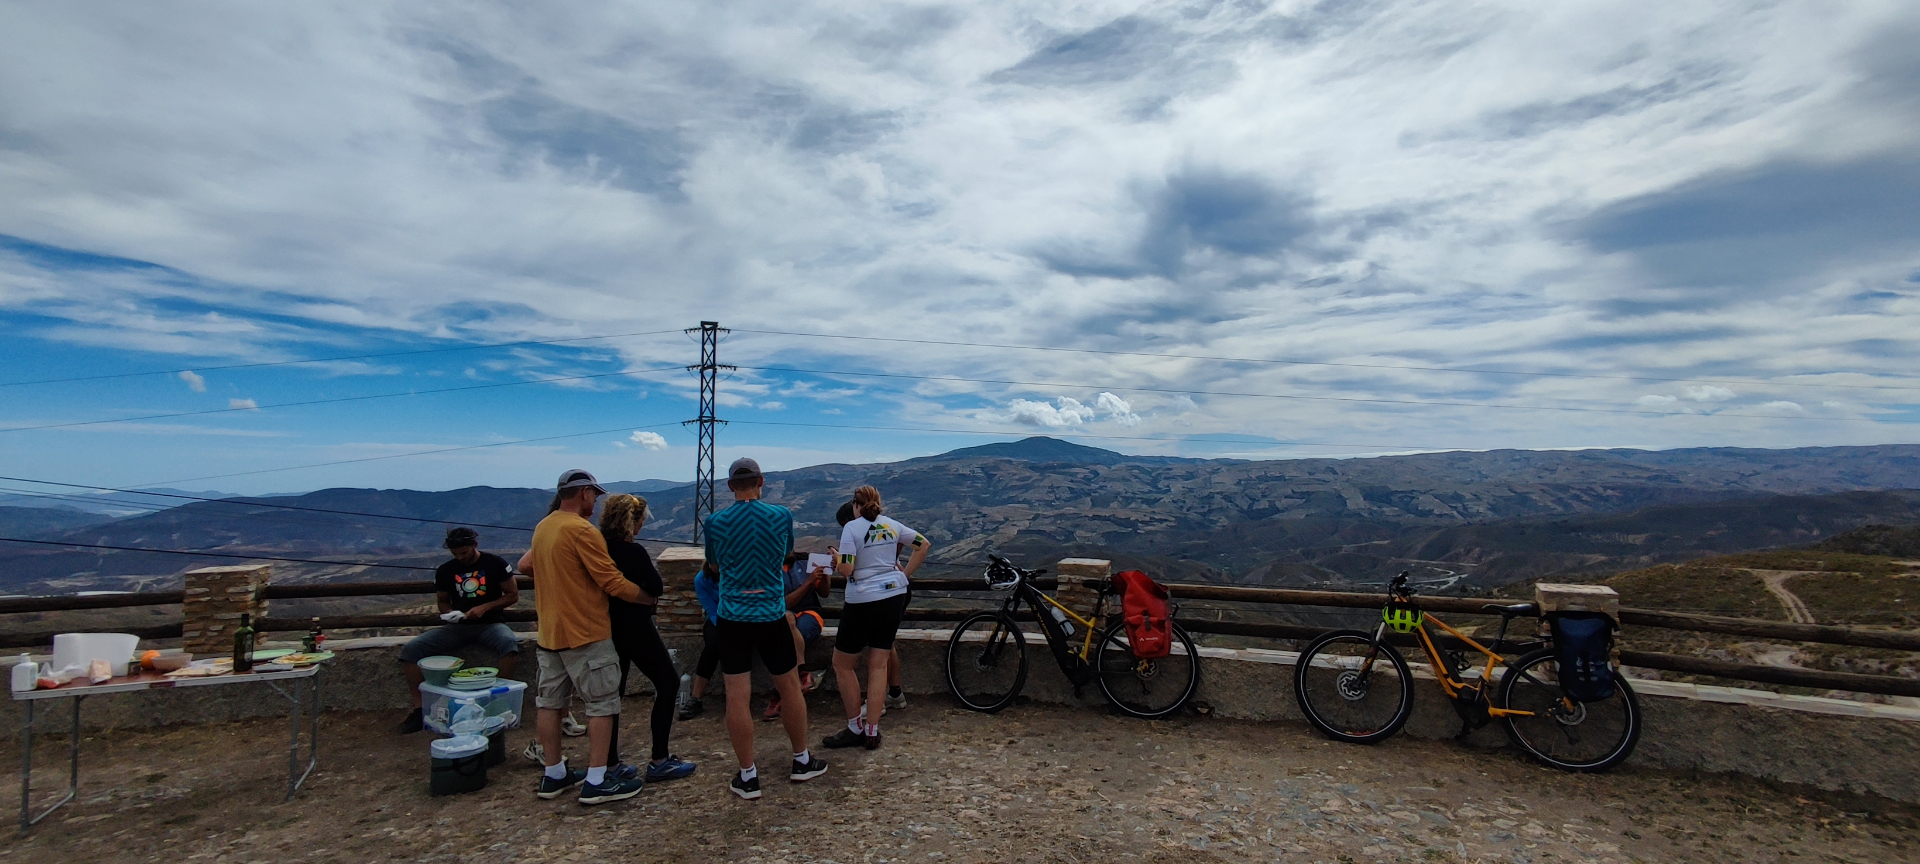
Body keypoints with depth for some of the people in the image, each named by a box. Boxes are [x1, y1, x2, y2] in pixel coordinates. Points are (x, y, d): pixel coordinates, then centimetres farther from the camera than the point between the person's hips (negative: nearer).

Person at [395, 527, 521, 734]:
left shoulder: (495, 563, -3)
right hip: (457, 626, 4)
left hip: (489, 624, -4)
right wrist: (449, 613, -4)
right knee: (411, 649, -17)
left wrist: (485, 607, -14)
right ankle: (419, 709, -11)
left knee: (509, 643, -37)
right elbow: (443, 601, 19)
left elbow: (513, 595, -1)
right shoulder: (445, 570, 7)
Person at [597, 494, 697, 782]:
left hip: (609, 628, 7)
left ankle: (610, 763, 19)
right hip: (636, 629, -7)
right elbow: (657, 589, -12)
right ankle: (659, 761, 7)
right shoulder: (634, 552, -19)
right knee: (668, 683, 5)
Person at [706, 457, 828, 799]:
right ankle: (802, 761, 28)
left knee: (737, 696, 5)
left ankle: (748, 777, 12)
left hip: (732, 617, 0)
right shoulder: (781, 516, -5)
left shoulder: (715, 522, -5)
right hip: (771, 615, 0)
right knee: (789, 687, 15)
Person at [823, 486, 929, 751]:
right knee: (878, 665, 10)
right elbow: (924, 544, 10)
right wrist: (905, 575, 12)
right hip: (895, 595, 6)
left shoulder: (852, 527, -10)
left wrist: (836, 559, 4)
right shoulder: (891, 524, 6)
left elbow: (846, 570, -17)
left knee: (842, 664, 11)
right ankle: (872, 732, 12)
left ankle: (856, 729, 16)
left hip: (863, 601, -6)